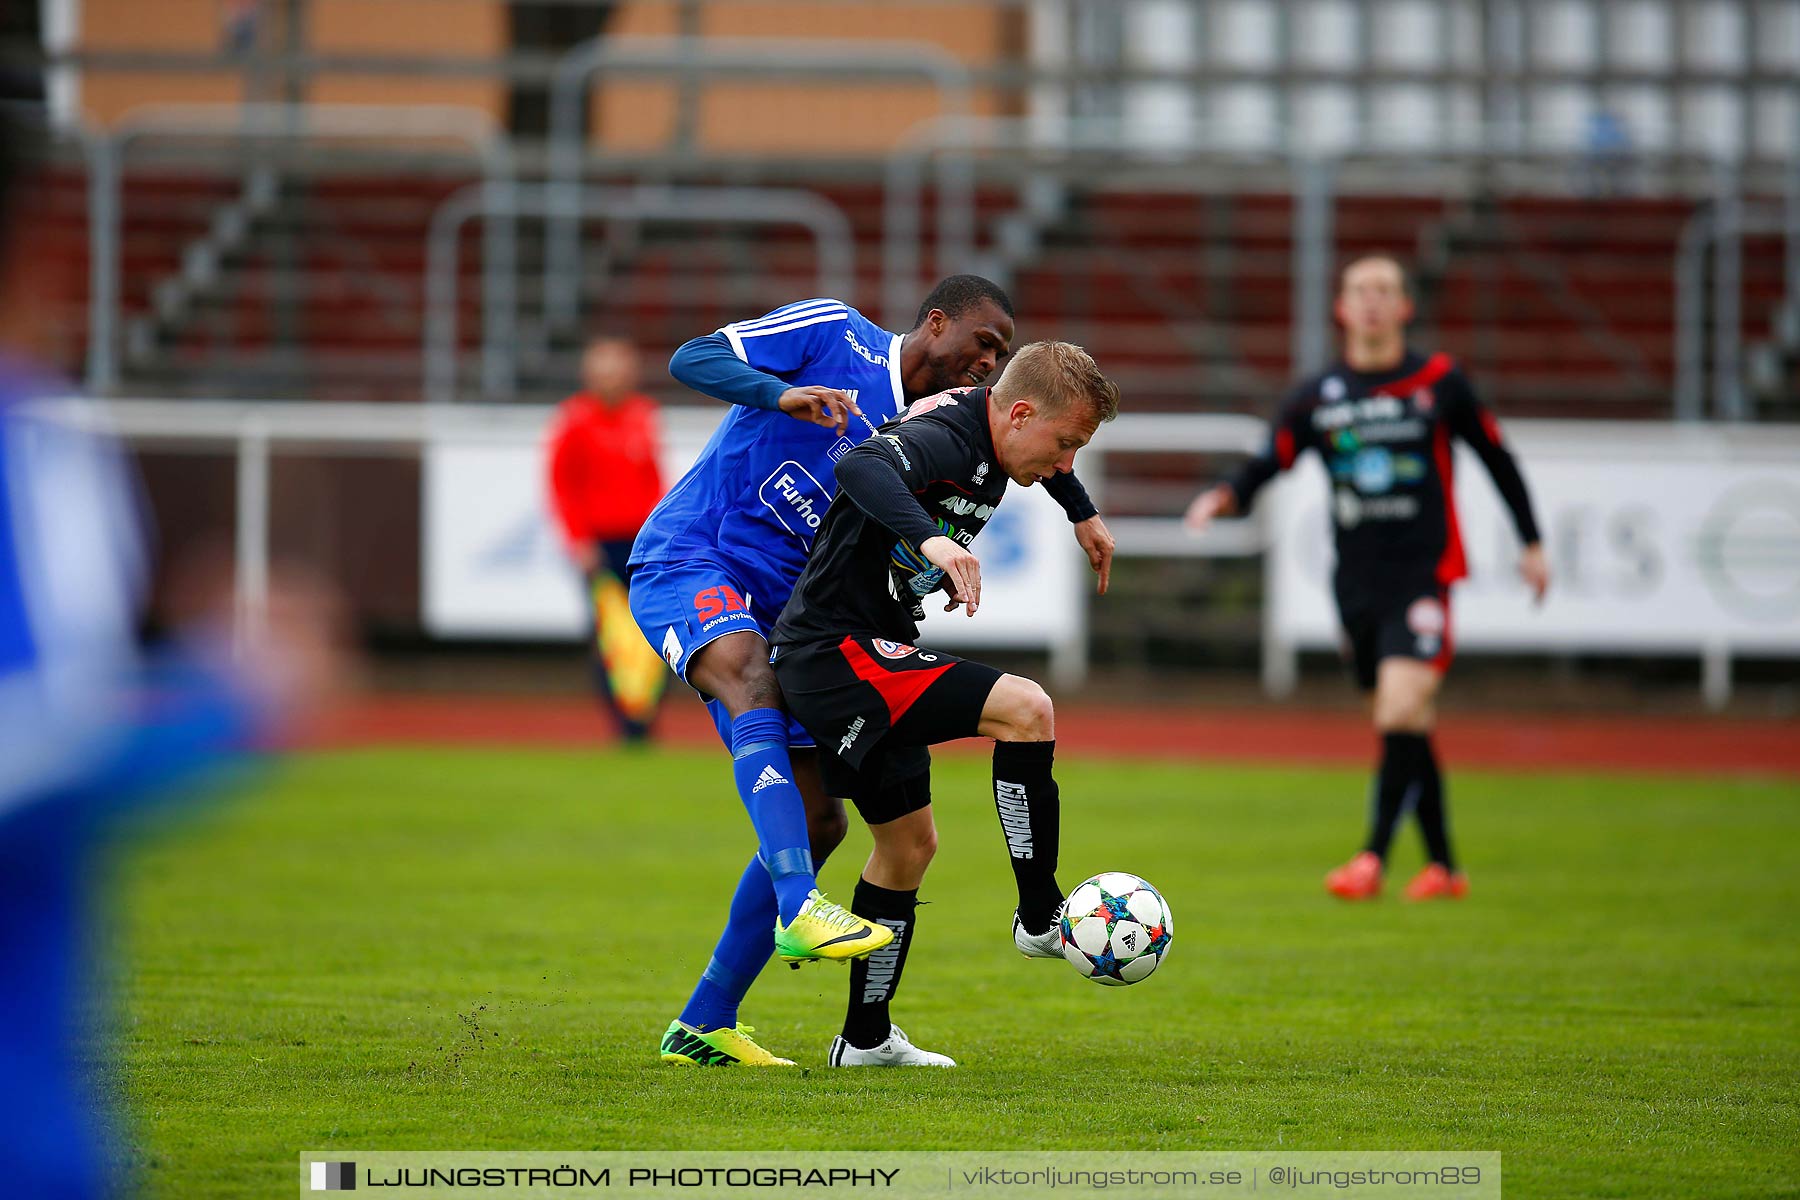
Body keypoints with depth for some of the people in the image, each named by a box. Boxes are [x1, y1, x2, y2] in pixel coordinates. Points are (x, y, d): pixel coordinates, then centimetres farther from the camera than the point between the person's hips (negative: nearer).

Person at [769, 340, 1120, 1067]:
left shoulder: (986, 449, 9)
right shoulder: (944, 439, -22)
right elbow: (860, 467, -44)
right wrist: (932, 539, -57)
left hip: (869, 659, 11)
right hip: (835, 652, -11)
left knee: (909, 842, 18)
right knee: (1025, 710, -23)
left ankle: (865, 1037, 29)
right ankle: (1039, 919, -14)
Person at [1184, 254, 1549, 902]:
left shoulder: (1438, 383, 0)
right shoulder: (1317, 397, 4)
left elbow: (1496, 457, 10)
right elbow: (1269, 462, -3)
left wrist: (1532, 543, 13)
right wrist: (1226, 496, -25)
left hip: (1422, 574, -4)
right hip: (1357, 581, 4)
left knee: (1400, 713, -20)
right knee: (1409, 727, 10)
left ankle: (1373, 859, -22)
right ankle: (1443, 867, 18)